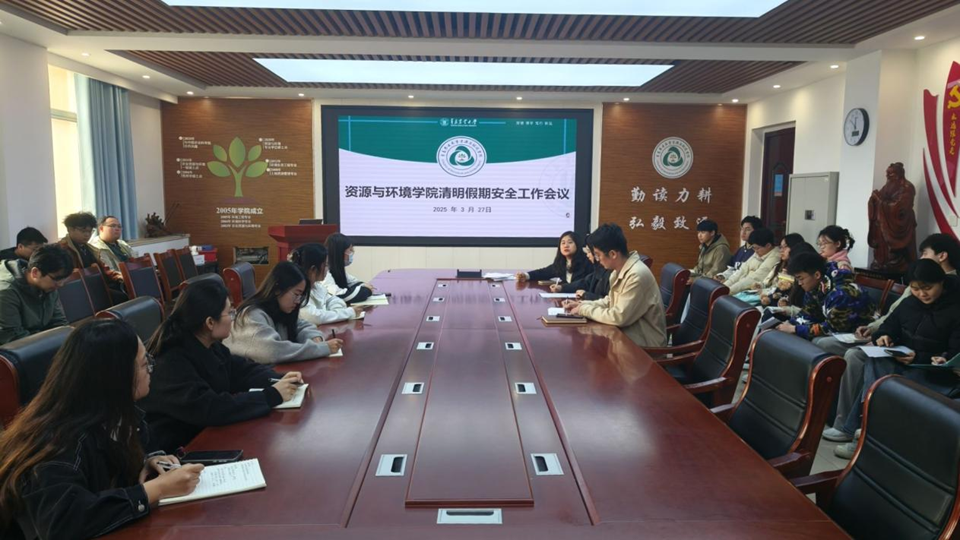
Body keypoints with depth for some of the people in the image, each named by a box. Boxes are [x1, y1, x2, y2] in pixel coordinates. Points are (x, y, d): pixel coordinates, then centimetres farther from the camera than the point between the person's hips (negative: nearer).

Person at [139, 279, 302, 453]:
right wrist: (272, 396, -28)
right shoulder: (170, 363, -26)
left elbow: (241, 369, 9)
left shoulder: (208, 346, 0)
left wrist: (279, 380, -9)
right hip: (176, 451, -8)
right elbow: (210, 409, -33)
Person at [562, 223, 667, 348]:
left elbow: (619, 317, -26)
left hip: (644, 343, -8)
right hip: (627, 334, 8)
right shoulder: (618, 270, 2)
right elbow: (611, 301, 15)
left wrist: (585, 309, -14)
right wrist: (581, 304, 2)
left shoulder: (637, 275, -26)